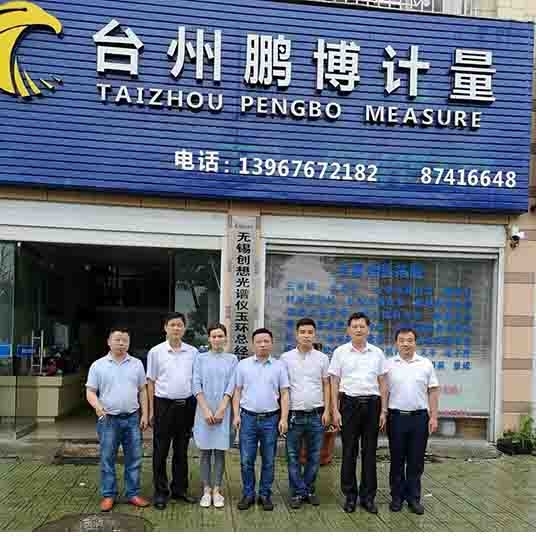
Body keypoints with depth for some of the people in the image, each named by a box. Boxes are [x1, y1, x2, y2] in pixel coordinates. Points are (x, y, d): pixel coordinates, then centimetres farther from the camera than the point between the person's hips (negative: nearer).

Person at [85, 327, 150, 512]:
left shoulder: (137, 364, 7)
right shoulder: (98, 365, 0)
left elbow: (142, 391, 11)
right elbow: (90, 392, -1)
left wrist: (145, 414, 4)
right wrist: (98, 406, -21)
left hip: (132, 418, 2)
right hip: (108, 419, -2)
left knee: (134, 459, 6)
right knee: (107, 459, 5)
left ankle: (133, 494, 17)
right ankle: (108, 495, 16)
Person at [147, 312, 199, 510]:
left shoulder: (193, 352, 4)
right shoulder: (156, 352, -1)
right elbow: (151, 382, 2)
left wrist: (197, 407, 5)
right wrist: (151, 409, -1)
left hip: (186, 405, 2)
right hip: (164, 404, -2)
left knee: (182, 451, 12)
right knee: (160, 451, 4)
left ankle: (180, 489, 24)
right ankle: (160, 493, 15)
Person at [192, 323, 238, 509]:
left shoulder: (232, 359, 4)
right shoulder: (201, 358, 5)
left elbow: (231, 387, -2)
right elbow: (196, 385, -1)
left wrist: (221, 410, -10)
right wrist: (206, 410, -10)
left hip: (223, 411, 0)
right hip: (204, 410, 0)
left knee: (220, 450, 3)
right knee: (205, 451, 4)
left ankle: (216, 490, 10)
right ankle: (206, 490, 10)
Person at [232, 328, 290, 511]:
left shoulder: (279, 366, 3)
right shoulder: (243, 364, 5)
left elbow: (284, 394, 3)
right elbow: (237, 392, 7)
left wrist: (284, 419, -4)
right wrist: (236, 415, -1)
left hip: (271, 418, 0)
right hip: (248, 417, 0)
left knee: (269, 461, 7)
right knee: (246, 460, 3)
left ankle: (265, 495, 19)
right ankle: (248, 494, 16)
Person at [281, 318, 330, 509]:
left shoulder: (322, 358, 5)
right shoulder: (286, 358, 1)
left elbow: (326, 385, 9)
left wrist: (327, 410, 1)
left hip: (316, 414, 1)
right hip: (294, 414, -1)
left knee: (314, 456, 9)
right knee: (293, 456, 4)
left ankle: (308, 490, 21)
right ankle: (298, 492, 14)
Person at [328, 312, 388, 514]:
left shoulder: (377, 353, 7)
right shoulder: (340, 352, 2)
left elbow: (382, 383, 10)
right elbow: (334, 383, 2)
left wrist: (383, 410, 4)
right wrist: (335, 410, -4)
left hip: (372, 403, 2)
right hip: (349, 403, -1)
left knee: (369, 451, 6)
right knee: (349, 451, 3)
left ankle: (368, 496, 16)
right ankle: (350, 495, 15)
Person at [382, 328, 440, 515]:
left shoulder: (426, 364, 4)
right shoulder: (389, 364, 1)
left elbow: (433, 391, 5)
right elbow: (384, 391, 2)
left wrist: (433, 417, -1)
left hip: (419, 417, 1)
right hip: (396, 417, -1)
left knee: (416, 461, 7)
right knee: (397, 460, 8)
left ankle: (413, 498, 18)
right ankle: (397, 496, 19)